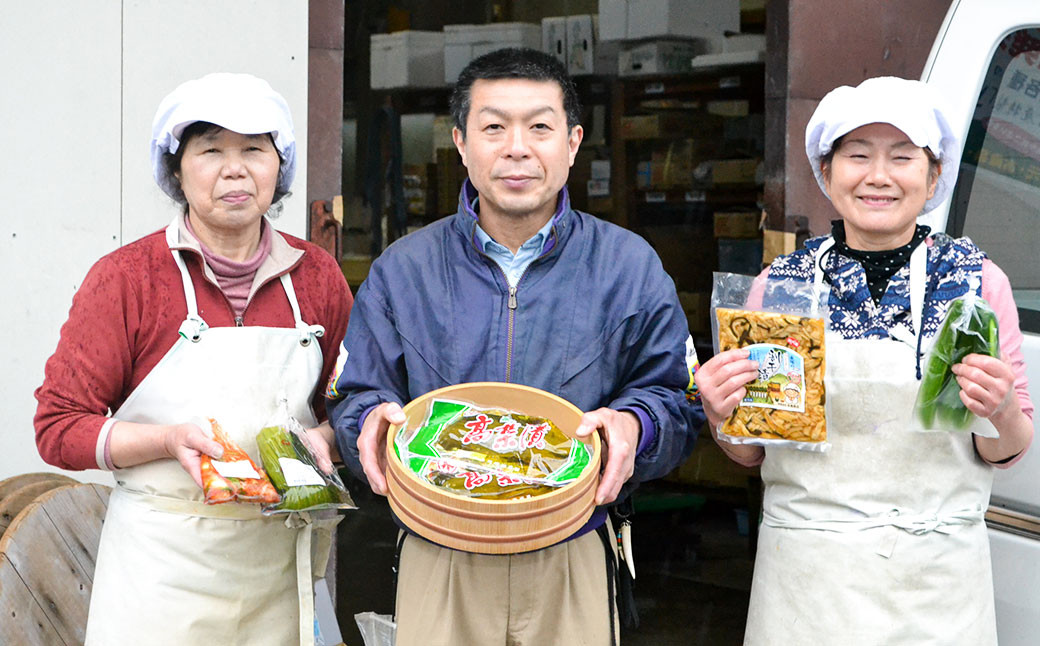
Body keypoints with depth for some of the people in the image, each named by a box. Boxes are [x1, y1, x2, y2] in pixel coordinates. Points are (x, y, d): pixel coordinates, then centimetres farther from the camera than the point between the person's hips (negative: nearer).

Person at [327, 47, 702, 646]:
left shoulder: (631, 267, 1)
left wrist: (633, 425, -20)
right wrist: (372, 422, -17)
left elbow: (677, 402, 2)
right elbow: (354, 399, 6)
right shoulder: (401, 271, 3)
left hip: (575, 568, 0)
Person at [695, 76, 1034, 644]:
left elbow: (1005, 452, 3)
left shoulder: (978, 281, -2)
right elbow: (750, 453, 8)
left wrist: (1001, 413, -18)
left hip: (936, 589, 0)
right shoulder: (780, 283, -1)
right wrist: (720, 414, -13)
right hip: (804, 586, 0)